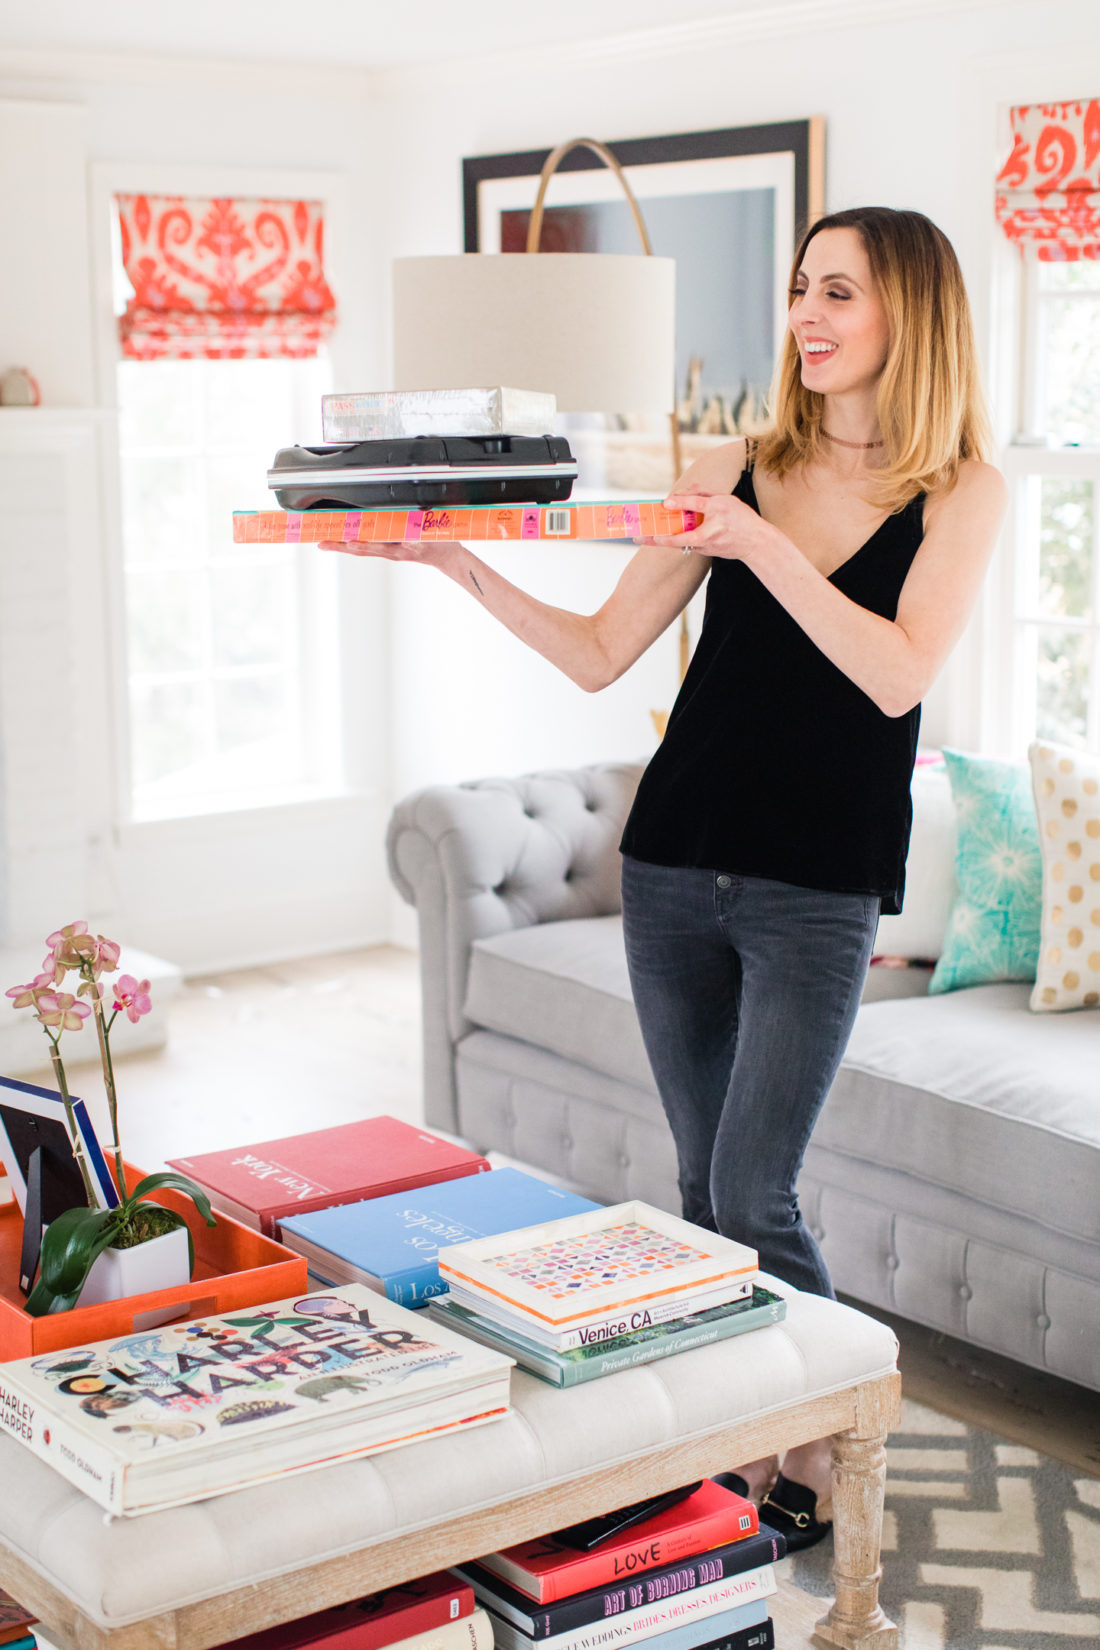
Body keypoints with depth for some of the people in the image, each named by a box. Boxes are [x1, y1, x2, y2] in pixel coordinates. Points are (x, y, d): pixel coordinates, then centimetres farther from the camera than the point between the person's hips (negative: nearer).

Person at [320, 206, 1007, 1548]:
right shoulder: (736, 470, 7)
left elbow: (898, 673, -16)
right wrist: (467, 570, -7)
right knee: (704, 1187, 11)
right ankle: (741, 1441, 25)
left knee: (753, 1200, -7)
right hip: (674, 868, 4)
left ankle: (824, 1460, 13)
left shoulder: (958, 491, -1)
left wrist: (762, 543, -20)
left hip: (817, 886, -4)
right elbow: (600, 656, 6)